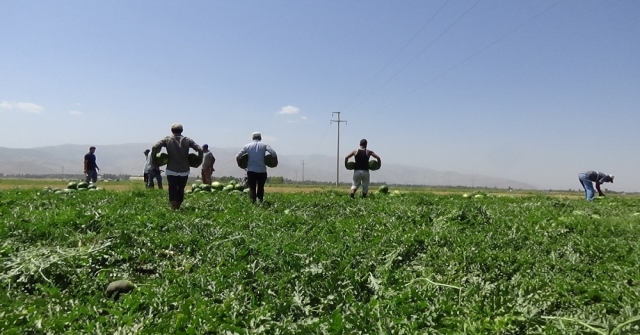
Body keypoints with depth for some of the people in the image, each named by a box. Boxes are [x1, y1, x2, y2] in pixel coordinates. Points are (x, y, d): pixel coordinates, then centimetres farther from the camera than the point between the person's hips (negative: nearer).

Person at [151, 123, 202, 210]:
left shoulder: (167, 139, 1)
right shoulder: (187, 140, 5)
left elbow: (154, 148, -10)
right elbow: (200, 150, -3)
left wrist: (155, 163, -2)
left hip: (171, 171, -2)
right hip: (184, 171, 2)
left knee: (172, 190, 1)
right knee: (181, 190, 16)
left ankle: (174, 208, -15)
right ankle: (178, 207, 21)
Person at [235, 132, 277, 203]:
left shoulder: (247, 146, 4)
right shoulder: (264, 145, 1)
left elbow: (237, 156, -2)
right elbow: (274, 154, -13)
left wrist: (240, 164, 15)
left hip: (251, 171, 0)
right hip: (262, 171, 0)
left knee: (252, 188, 6)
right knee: (260, 188, 17)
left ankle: (252, 202, -9)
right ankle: (260, 202, 18)